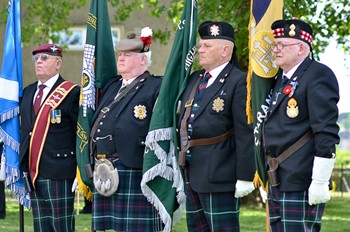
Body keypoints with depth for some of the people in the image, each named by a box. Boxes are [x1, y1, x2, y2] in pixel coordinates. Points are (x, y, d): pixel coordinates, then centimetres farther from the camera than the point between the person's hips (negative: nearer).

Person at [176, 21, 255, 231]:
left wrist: (244, 178, -18)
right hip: (192, 175, 9)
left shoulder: (239, 82, -10)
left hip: (218, 176, -9)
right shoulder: (194, 79, 15)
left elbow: (245, 134, -15)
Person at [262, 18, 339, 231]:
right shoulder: (281, 79, 19)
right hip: (278, 183, 9)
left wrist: (320, 182, -20)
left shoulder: (318, 76, -9)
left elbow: (327, 134, -16)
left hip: (301, 184, -9)